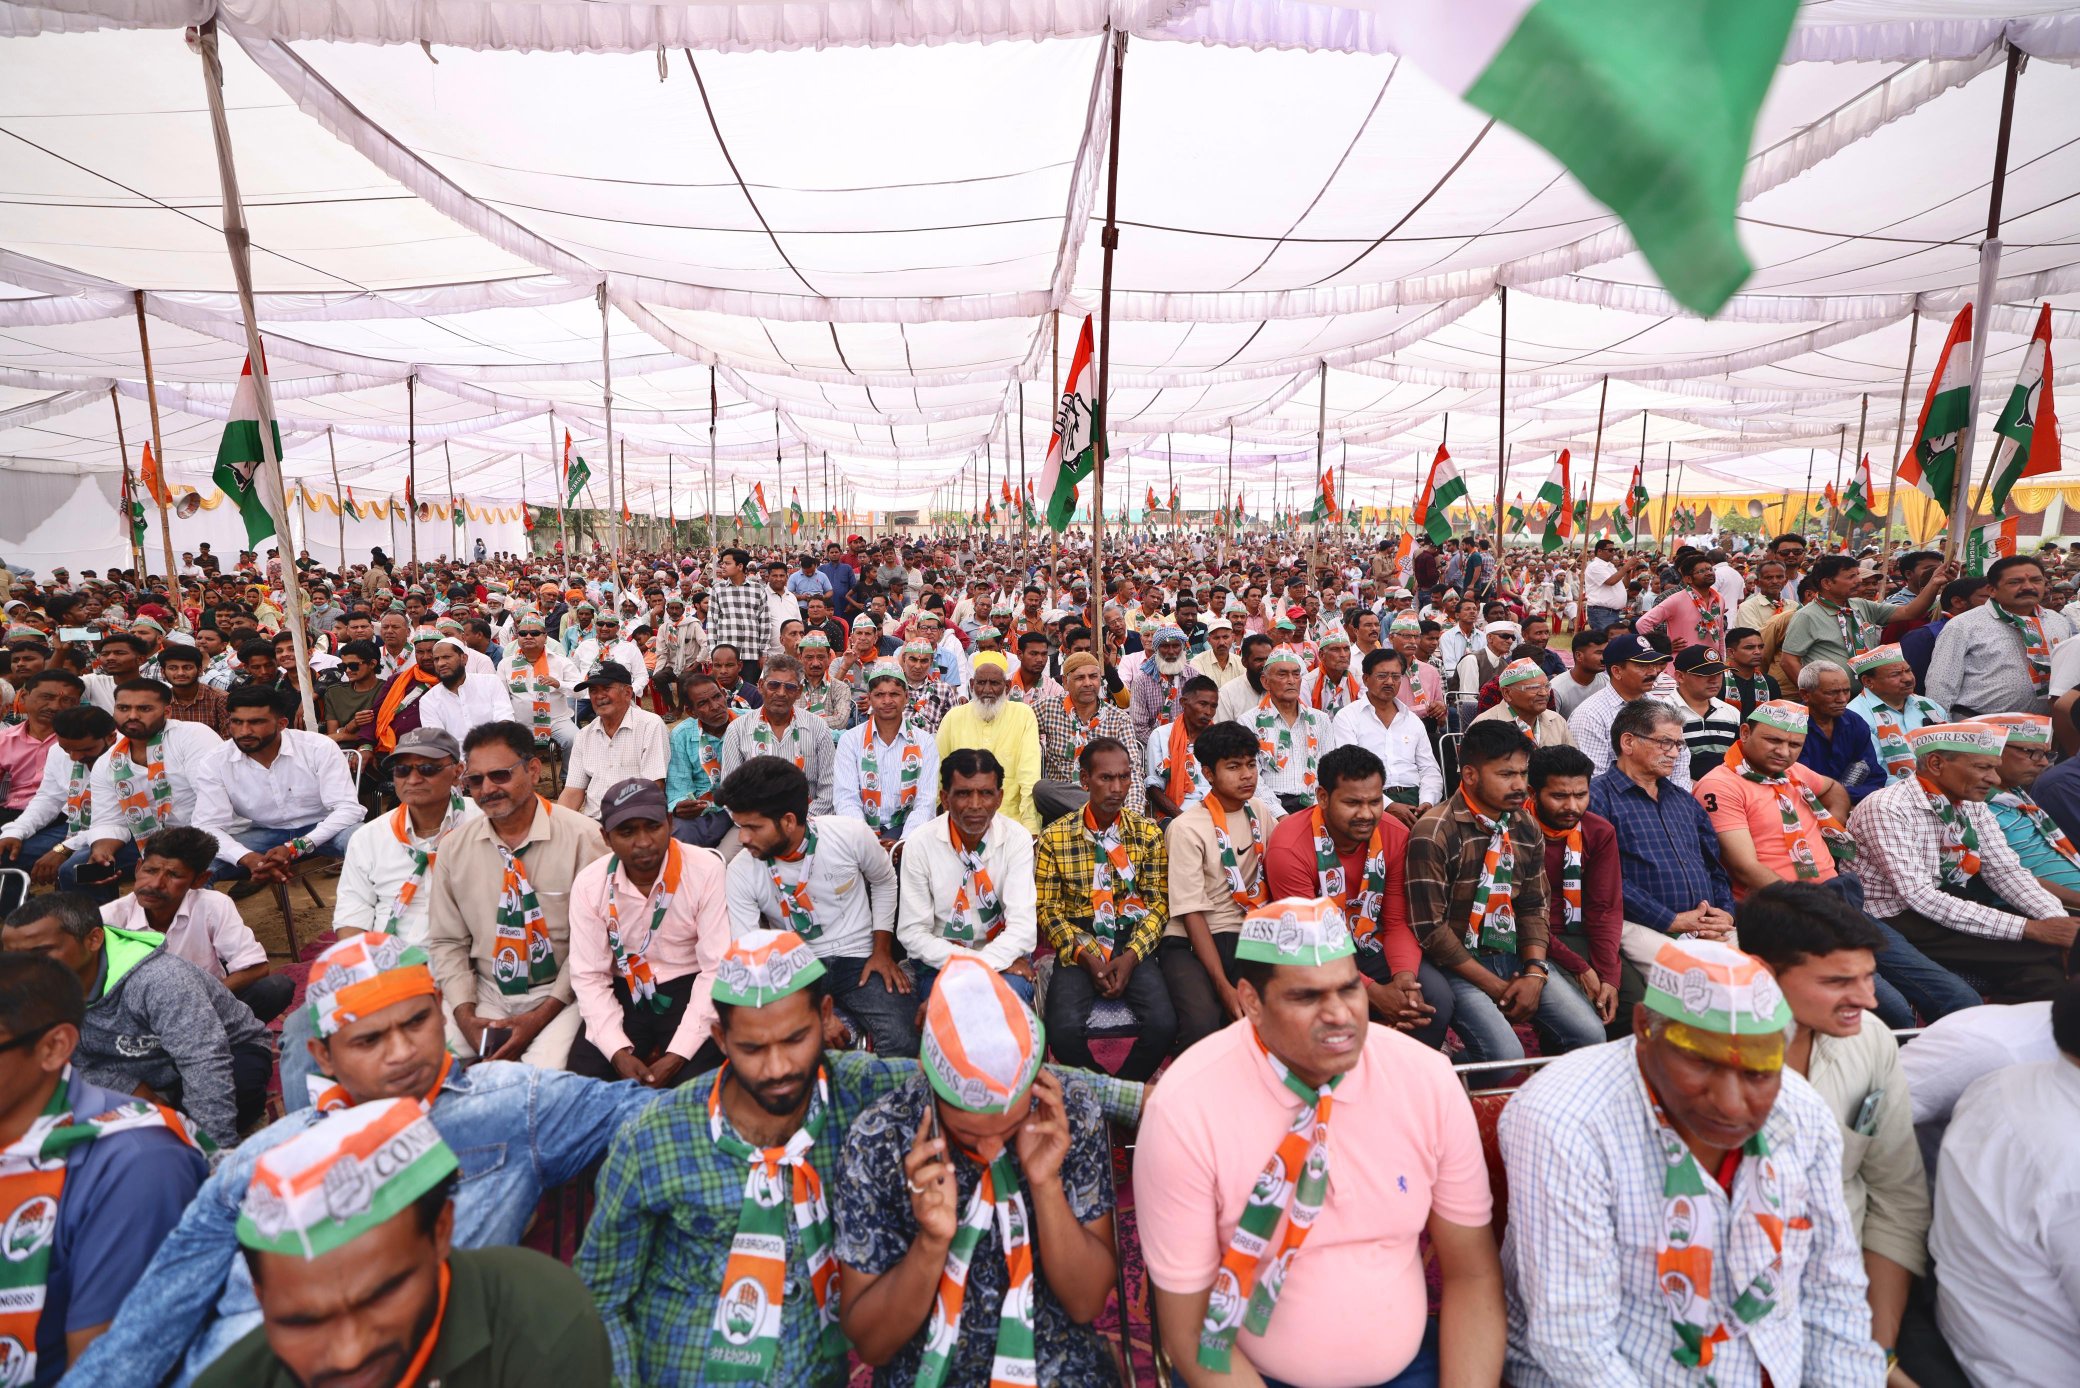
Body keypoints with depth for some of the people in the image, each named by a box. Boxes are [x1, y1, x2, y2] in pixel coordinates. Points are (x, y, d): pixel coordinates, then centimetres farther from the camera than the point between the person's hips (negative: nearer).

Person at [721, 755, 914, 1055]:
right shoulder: (740, 873, -12)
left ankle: (847, 1018, 4)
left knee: (902, 1044, -26)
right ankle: (849, 1021, -5)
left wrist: (882, 951, 0)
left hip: (859, 960, -1)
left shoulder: (850, 835, -13)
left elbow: (884, 882, 8)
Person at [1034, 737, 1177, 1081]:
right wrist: (1086, 957, -12)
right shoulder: (1055, 837, 0)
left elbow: (1159, 902, 1)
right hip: (1079, 947, -1)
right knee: (1064, 1029, -25)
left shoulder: (1149, 833, 4)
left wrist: (1131, 956, -12)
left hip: (1134, 946, 1)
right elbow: (1046, 907, -1)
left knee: (1163, 1024, -24)